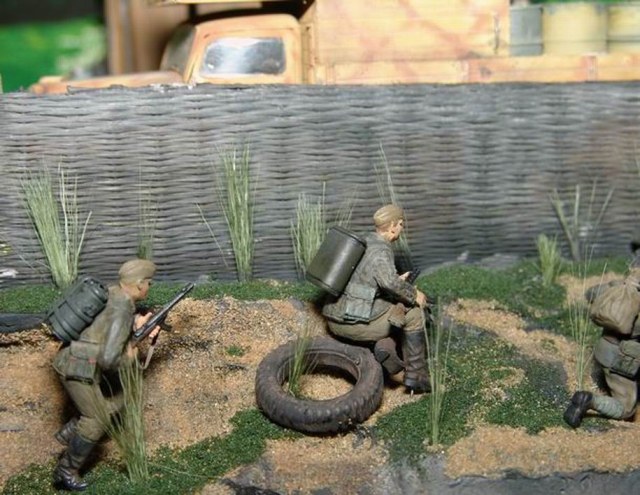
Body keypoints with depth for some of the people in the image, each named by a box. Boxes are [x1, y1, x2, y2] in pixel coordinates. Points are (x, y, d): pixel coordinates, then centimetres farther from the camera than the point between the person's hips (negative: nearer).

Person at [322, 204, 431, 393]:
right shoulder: (381, 250, -13)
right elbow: (389, 281, -33)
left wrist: (396, 282, 25)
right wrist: (414, 294, -15)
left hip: (335, 320, 8)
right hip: (355, 324, -8)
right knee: (414, 313, 6)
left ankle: (384, 346, 4)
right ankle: (416, 375, 8)